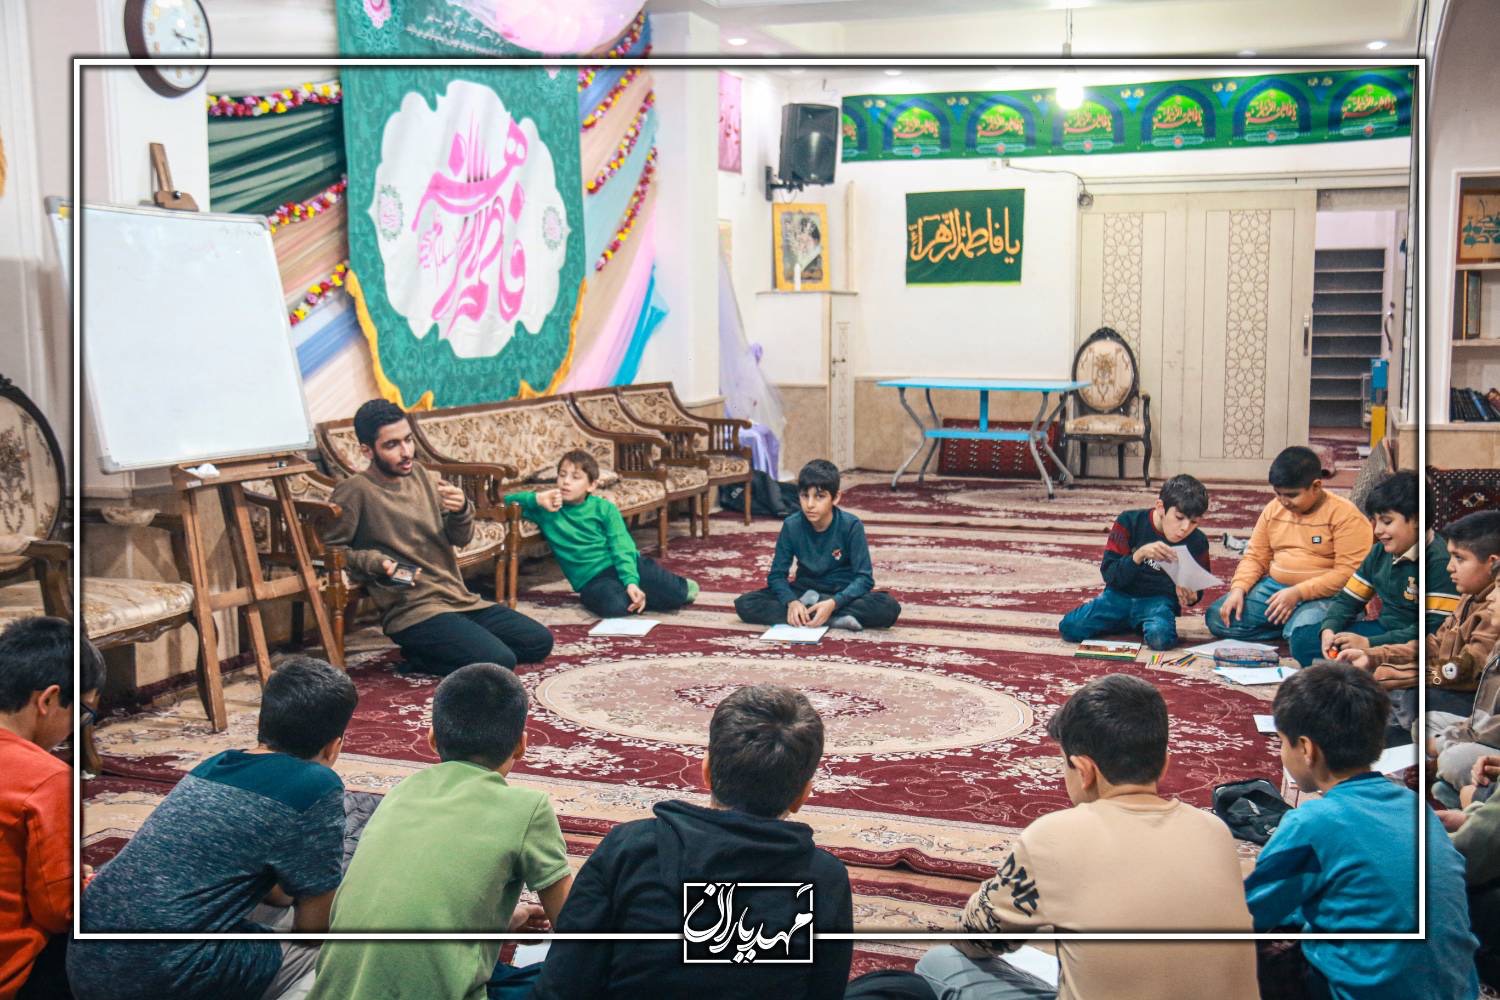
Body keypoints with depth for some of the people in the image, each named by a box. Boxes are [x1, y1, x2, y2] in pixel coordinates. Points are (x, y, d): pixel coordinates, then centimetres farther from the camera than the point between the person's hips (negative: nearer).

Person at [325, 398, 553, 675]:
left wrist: (461, 511, -10)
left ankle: (433, 649, 9)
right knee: (499, 662, -25)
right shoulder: (355, 492, -11)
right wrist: (377, 562, -22)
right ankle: (419, 657, -2)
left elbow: (460, 539, 11)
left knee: (540, 642, 5)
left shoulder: (418, 473, 8)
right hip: (413, 611, -8)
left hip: (461, 598, 8)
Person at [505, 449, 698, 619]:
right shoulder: (546, 509, 5)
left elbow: (622, 548, -6)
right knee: (613, 604, -36)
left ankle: (679, 586, 17)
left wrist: (631, 581, -23)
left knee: (673, 594, -19)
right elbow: (507, 501, 3)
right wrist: (538, 499, -13)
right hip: (593, 578, -1)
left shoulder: (604, 508, 3)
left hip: (625, 565, 1)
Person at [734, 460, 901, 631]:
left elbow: (864, 577, -18)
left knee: (889, 608, -32)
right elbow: (777, 575, -8)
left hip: (842, 594, -3)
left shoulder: (851, 525, -17)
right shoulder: (791, 526, -11)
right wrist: (791, 601, -29)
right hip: (805, 591, 3)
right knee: (745, 604, -23)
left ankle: (811, 602, -23)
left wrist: (834, 603, -34)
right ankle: (836, 620, -28)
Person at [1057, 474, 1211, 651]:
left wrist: (1190, 598, -17)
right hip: (1121, 595, 0)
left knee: (1160, 638, -35)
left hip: (1158, 600, 0)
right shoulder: (1130, 522, -11)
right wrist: (1140, 554, -32)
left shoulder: (1198, 543, -7)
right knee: (1070, 627, -22)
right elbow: (1109, 574, -15)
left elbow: (1197, 589, 8)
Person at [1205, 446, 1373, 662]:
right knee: (1216, 617, -13)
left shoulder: (1345, 515, -11)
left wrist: (1297, 593, -23)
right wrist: (1238, 588, -7)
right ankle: (1290, 626, -2)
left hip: (1324, 595, -6)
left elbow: (1349, 572, -17)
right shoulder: (1273, 509, 8)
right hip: (1274, 587, 6)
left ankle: (1294, 627, -1)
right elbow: (1255, 557, 12)